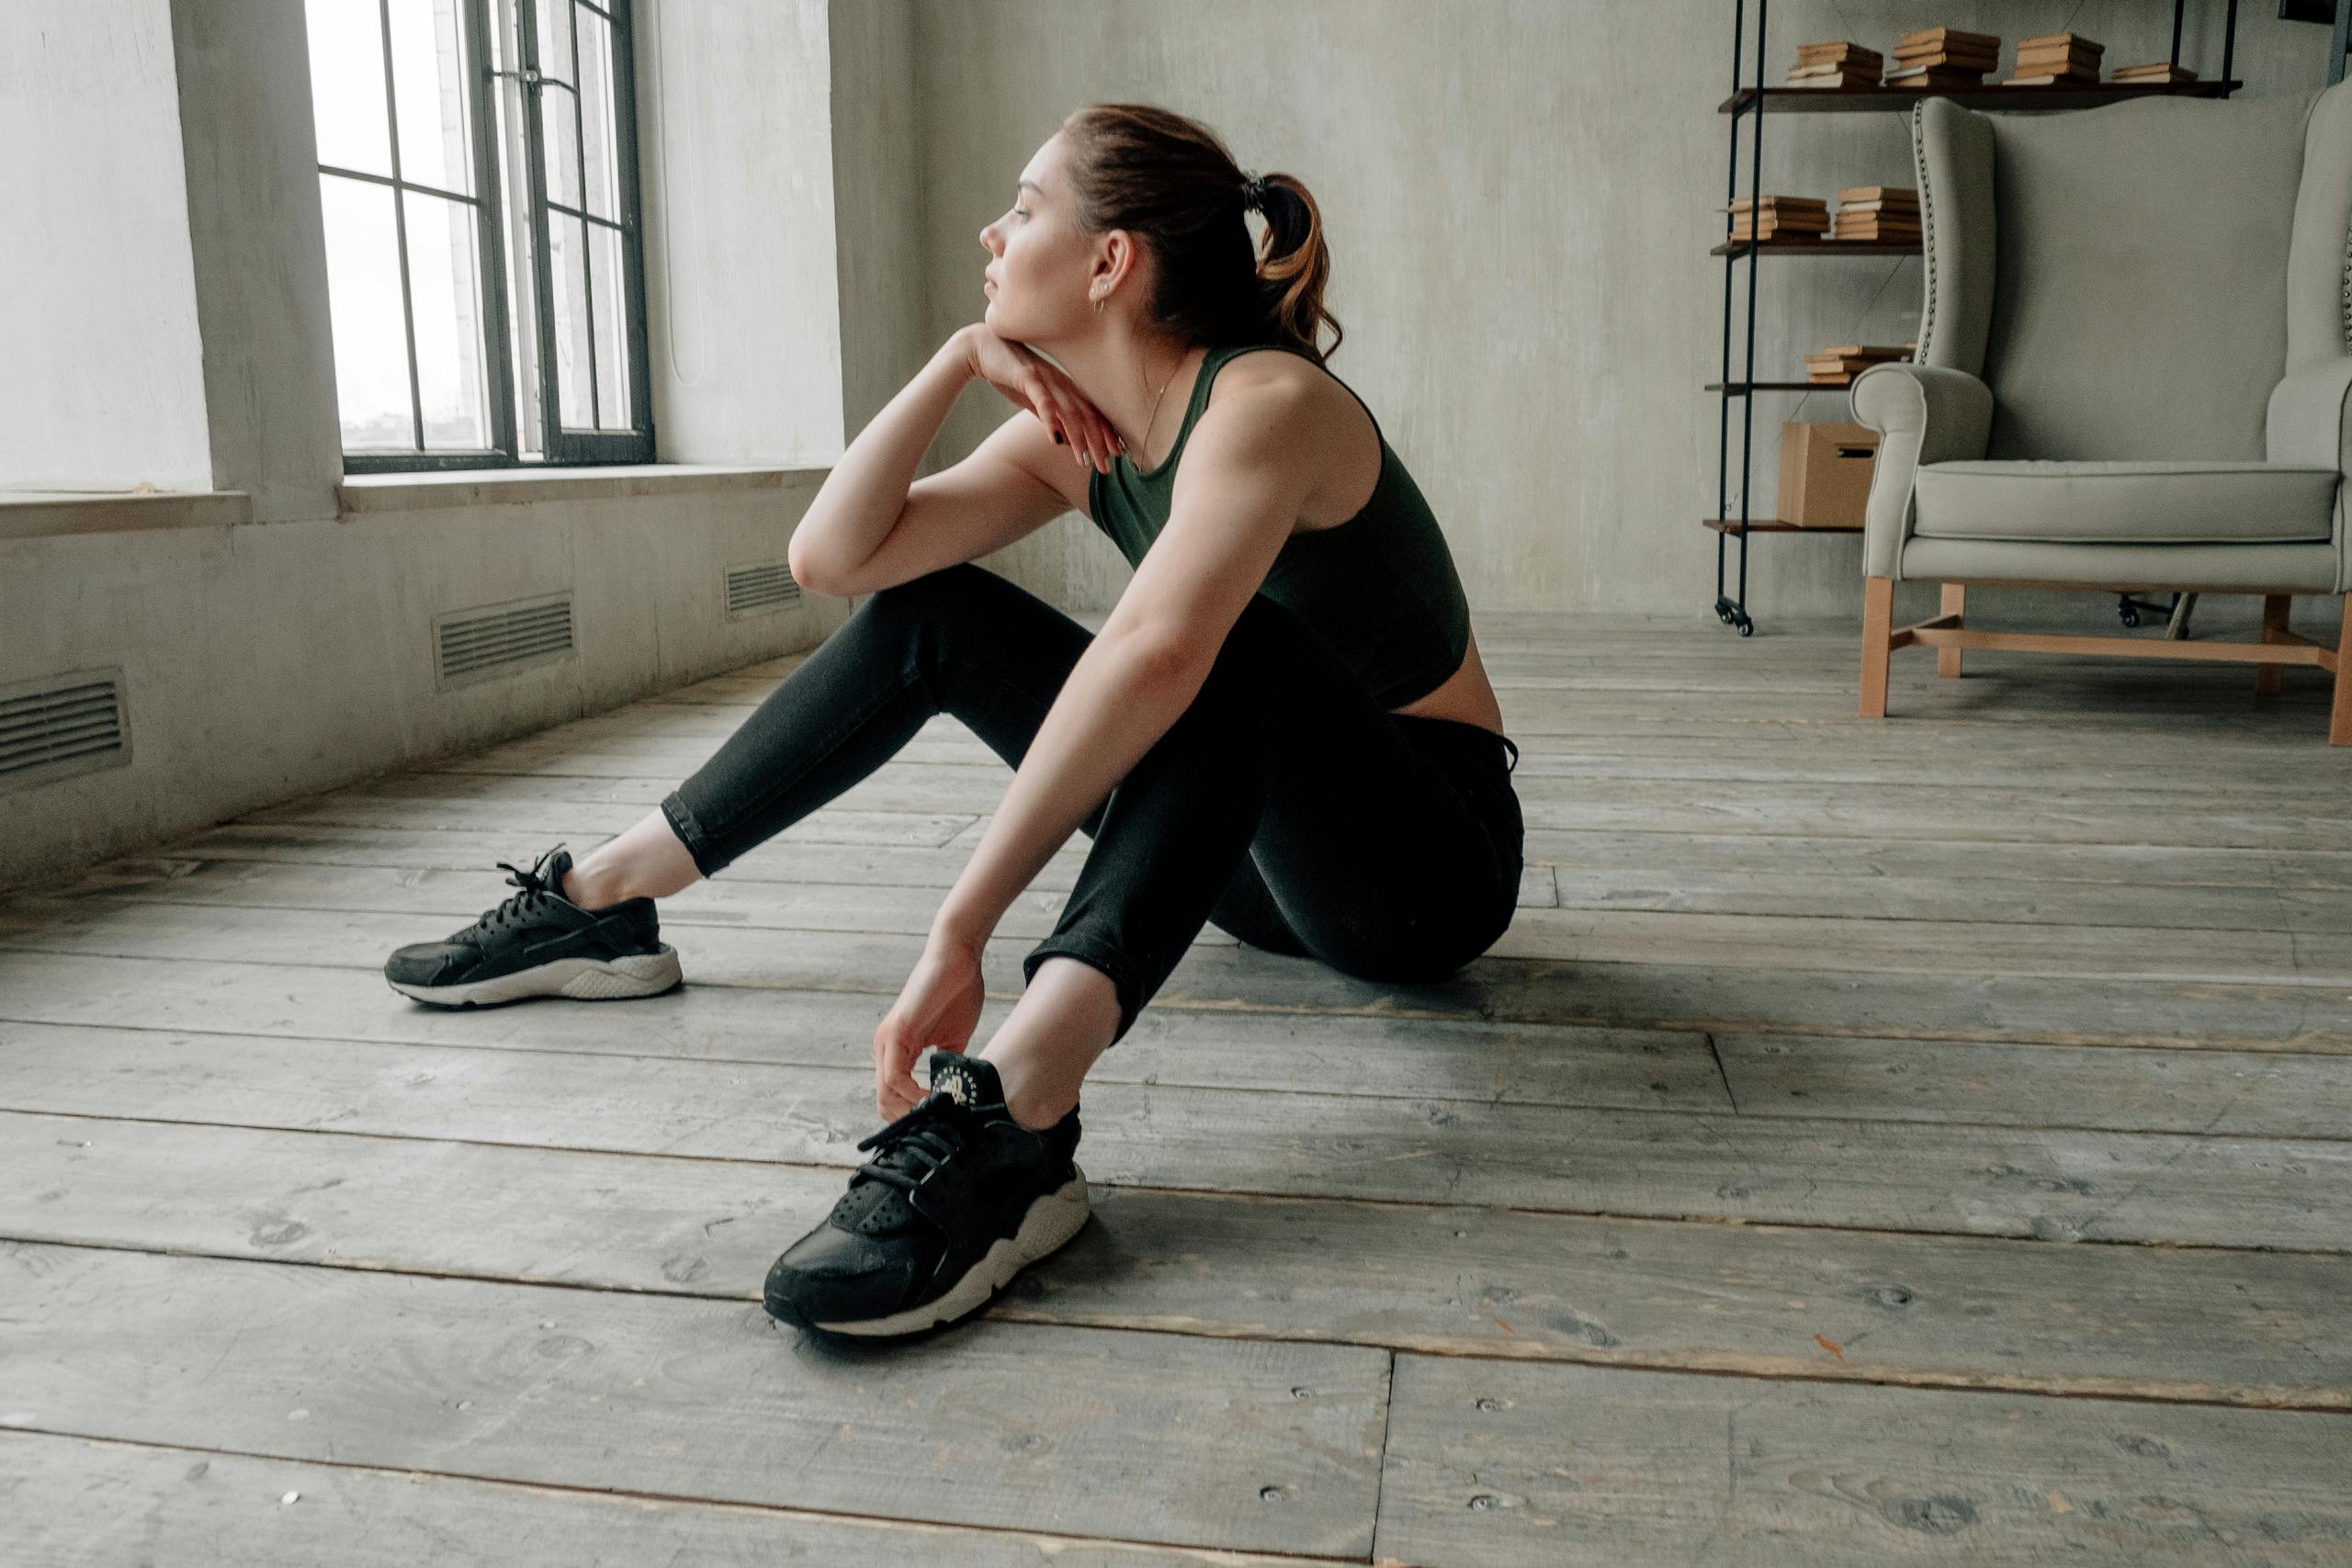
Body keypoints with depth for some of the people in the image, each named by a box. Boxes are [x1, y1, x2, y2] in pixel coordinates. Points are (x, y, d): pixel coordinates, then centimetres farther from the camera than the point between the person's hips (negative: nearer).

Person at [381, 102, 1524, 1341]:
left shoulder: (1265, 399, -24)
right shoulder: (1074, 434, 1)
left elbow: (1156, 656, -42)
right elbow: (830, 558, -3)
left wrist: (960, 929, -45)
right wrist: (959, 362, -12)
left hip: (1432, 859, -6)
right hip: (1253, 838, 7)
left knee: (1222, 637, -38)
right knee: (928, 611, -1)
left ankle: (1012, 1112, -55)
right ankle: (606, 899, 2)